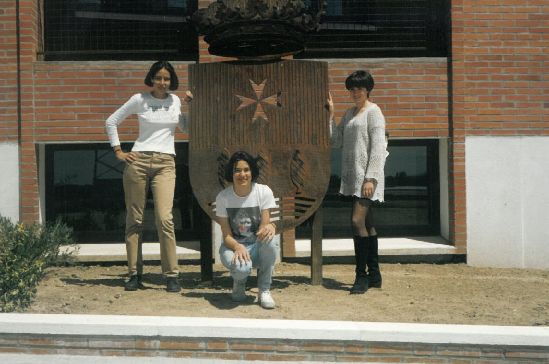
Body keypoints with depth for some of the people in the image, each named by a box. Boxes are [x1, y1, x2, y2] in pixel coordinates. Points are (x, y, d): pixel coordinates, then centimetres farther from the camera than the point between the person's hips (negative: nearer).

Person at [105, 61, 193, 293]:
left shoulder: (175, 100, 13)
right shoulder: (139, 99, 5)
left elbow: (186, 127, 23)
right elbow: (111, 121, 11)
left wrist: (191, 105, 10)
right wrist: (118, 151, 4)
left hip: (165, 163, 1)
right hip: (138, 161, 0)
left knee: (164, 218, -13)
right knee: (134, 219, 3)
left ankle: (171, 275, -4)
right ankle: (134, 273, 14)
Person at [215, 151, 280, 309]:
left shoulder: (264, 192, -9)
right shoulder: (223, 197, -9)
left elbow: (264, 226, -13)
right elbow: (226, 235, -10)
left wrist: (270, 227, -39)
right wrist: (238, 247, -32)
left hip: (257, 246, 1)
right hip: (234, 245, -1)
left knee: (270, 237, -36)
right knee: (240, 267, -37)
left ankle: (264, 291, -13)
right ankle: (239, 283, 7)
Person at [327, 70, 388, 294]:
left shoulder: (373, 112, -4)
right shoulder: (349, 114, 19)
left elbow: (377, 147, -12)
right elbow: (336, 142, 14)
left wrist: (370, 178, -19)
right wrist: (330, 115, 8)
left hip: (367, 175, -8)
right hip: (352, 175, 8)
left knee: (358, 221, -15)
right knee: (366, 224, 10)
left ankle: (361, 276, -7)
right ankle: (374, 275, 17)